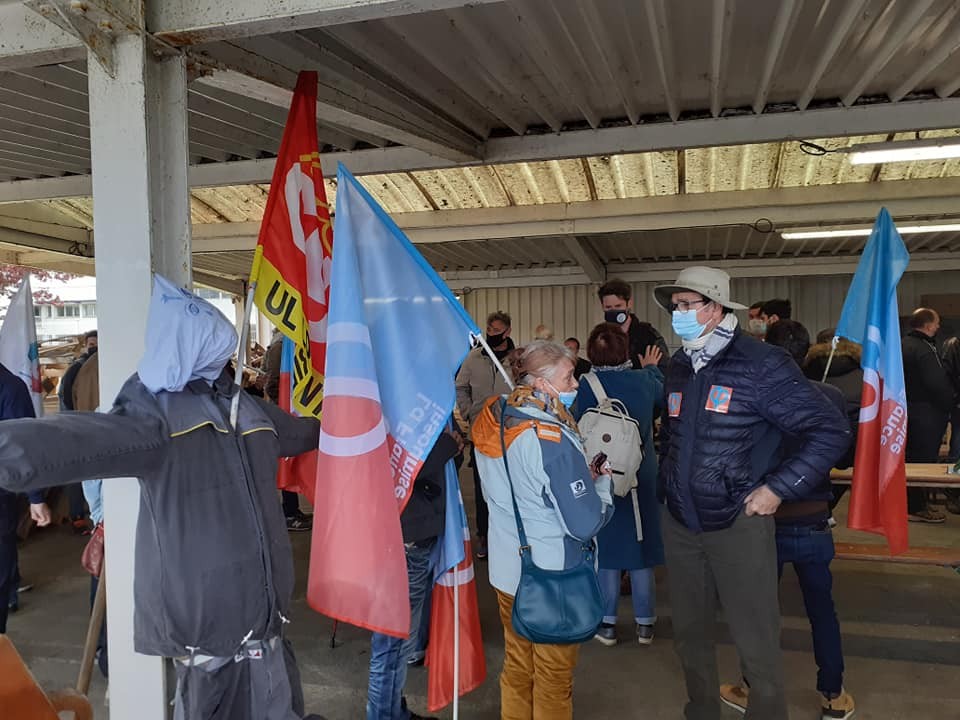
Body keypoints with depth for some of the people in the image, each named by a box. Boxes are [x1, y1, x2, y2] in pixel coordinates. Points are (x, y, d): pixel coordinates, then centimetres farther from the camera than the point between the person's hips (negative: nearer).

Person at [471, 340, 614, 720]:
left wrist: (582, 476, 4)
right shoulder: (552, 442, -28)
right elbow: (587, 524, -25)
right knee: (553, 677, 14)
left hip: (506, 570, 7)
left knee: (517, 668, 23)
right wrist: (603, 482, -6)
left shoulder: (494, 420, -4)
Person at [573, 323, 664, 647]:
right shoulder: (644, 380, -7)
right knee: (640, 549, 13)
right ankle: (645, 623, 23)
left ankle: (607, 623, 19)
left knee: (606, 550, 11)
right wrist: (651, 367, 35)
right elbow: (664, 395, 17)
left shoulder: (584, 387, -17)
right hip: (642, 480, 2)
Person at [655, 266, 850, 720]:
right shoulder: (678, 367, 7)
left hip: (738, 523, -6)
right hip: (678, 524, 6)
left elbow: (830, 430, -12)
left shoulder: (761, 364, -13)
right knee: (689, 633, 18)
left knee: (756, 642, 4)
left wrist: (779, 488, -15)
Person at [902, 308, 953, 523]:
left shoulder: (903, 345, 12)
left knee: (912, 456, 16)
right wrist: (950, 405, -9)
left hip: (908, 407, 10)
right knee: (924, 460, -3)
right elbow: (938, 384, -24)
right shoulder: (924, 349, -19)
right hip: (927, 413, -10)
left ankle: (913, 504, 25)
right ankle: (916, 508, 3)